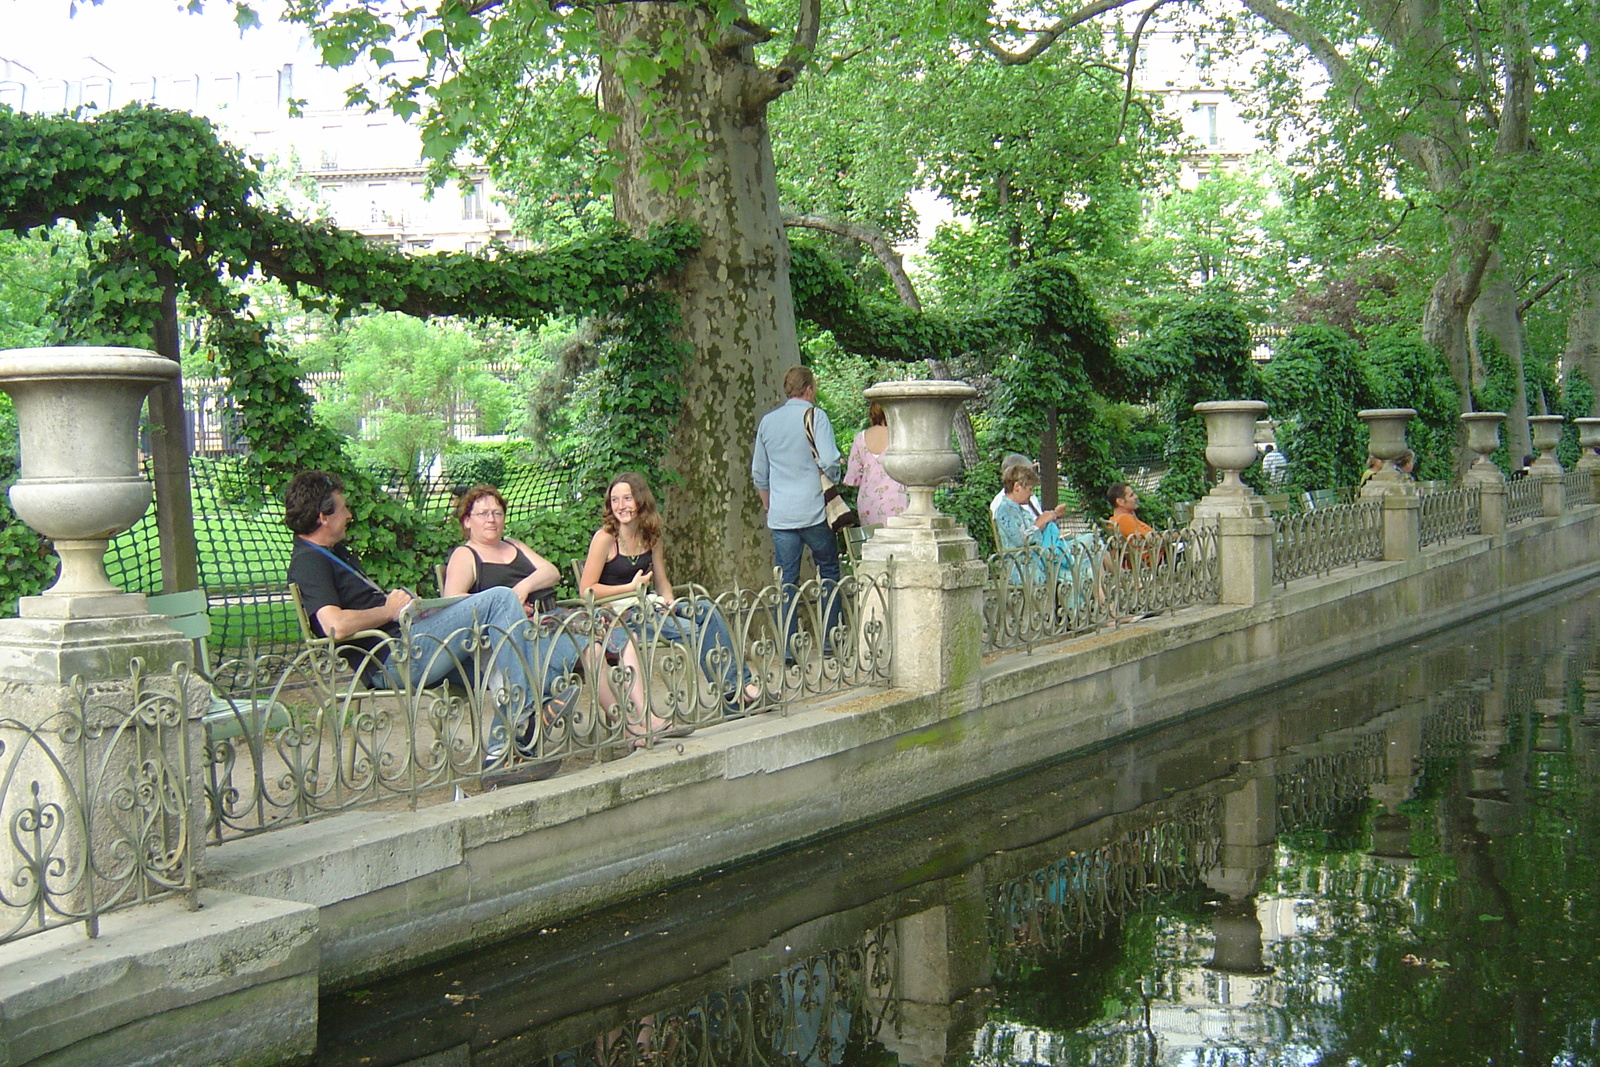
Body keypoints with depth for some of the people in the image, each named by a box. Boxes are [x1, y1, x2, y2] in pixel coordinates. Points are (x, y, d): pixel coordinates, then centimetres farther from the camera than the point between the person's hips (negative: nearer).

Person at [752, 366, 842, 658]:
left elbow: (759, 474, 18)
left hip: (780, 515, 4)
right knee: (828, 571, 12)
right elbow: (828, 461, -15)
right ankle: (830, 640, 12)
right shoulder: (815, 416, -4)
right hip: (814, 511, -4)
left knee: (785, 580, 4)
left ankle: (786, 648, 1)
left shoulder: (767, 421, 12)